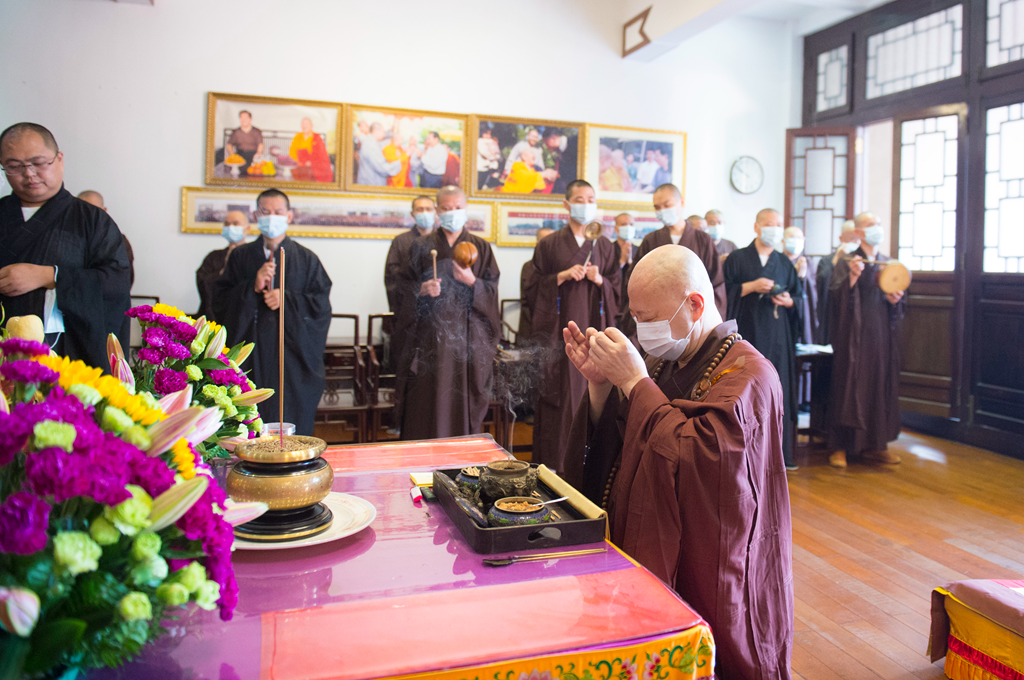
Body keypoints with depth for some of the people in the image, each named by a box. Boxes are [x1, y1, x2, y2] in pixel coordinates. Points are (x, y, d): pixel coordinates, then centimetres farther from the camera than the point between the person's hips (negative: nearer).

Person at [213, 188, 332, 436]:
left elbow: (322, 303, 2)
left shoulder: (306, 258, 7)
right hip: (252, 352, 1)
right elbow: (220, 300, 5)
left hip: (292, 353, -1)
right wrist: (252, 287, -10)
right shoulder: (240, 256, 11)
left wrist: (287, 299, -11)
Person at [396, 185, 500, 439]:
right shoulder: (421, 246, 9)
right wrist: (422, 290, -13)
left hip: (468, 336, 0)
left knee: (465, 400, 0)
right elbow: (406, 285, 8)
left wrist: (472, 282, -15)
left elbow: (492, 290, 4)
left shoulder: (481, 247, 9)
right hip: (431, 334, 0)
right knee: (429, 402, -2)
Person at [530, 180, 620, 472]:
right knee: (560, 390, -4)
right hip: (559, 326, -2)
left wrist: (599, 280, -8)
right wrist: (564, 275, -11)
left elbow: (617, 286, 12)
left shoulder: (604, 245, 12)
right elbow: (536, 284, 3)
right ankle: (554, 460, 5)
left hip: (592, 325, 2)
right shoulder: (549, 244, 5)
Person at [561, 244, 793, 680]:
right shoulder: (664, 362, 5)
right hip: (643, 555, 7)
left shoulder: (747, 375, -17)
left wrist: (635, 382, -26)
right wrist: (600, 384, -9)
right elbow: (610, 446, 9)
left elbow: (696, 459, -32)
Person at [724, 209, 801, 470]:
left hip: (776, 334, 4)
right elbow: (724, 291, -4)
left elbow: (799, 297, 14)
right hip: (746, 331, -3)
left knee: (777, 388, 1)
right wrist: (751, 286, -14)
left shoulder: (785, 263, 14)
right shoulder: (737, 259, 3)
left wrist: (788, 301, -6)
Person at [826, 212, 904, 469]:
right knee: (850, 385, -4)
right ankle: (840, 447, 3)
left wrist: (895, 300, -6)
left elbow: (898, 304, 16)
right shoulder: (846, 262, -1)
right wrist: (852, 277, -25)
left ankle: (874, 445, 15)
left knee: (880, 386, 5)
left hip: (882, 334, 5)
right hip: (854, 334, -5)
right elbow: (836, 297, -12)